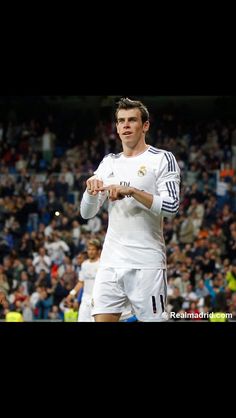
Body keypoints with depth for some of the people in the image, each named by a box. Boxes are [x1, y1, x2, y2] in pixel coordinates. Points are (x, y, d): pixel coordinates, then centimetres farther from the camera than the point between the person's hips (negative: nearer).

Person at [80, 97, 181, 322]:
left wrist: (132, 191, -22)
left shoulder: (162, 159, 0)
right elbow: (87, 213, 14)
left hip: (147, 262, -5)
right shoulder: (109, 162, 16)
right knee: (102, 319, -3)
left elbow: (171, 206, -12)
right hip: (111, 260, 5)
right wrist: (91, 190, -7)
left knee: (152, 319, -5)